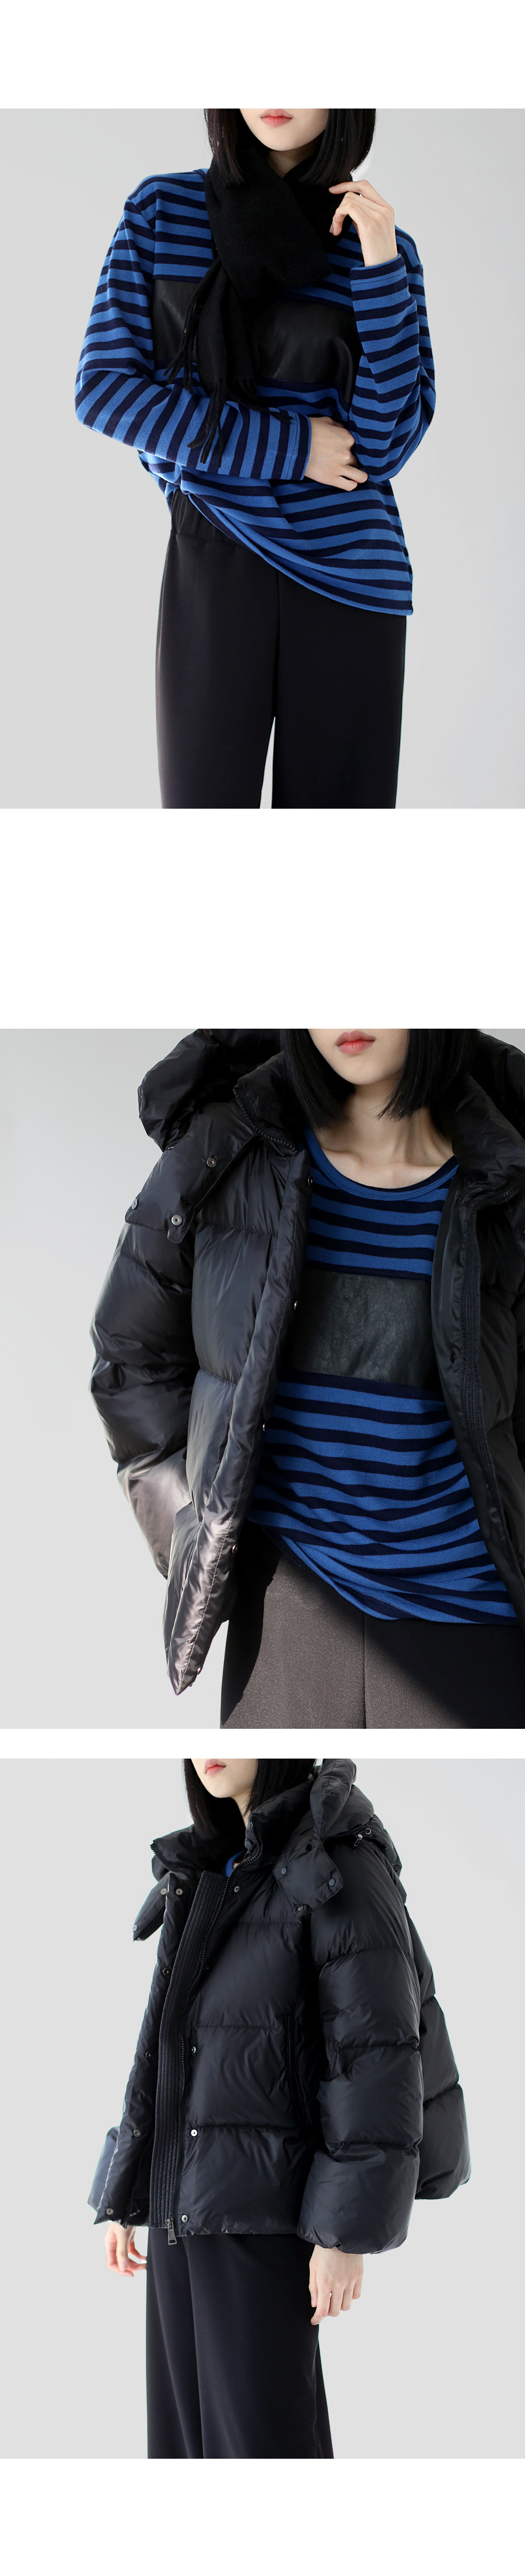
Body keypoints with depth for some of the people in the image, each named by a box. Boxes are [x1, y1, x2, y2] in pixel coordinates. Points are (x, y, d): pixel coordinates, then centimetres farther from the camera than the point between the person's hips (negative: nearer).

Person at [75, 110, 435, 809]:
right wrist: (288, 448, -11)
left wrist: (380, 268, -17)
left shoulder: (385, 248, 0)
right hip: (213, 562, 0)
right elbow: (103, 390, -6)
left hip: (344, 565, 0)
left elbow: (387, 441, -8)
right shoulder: (160, 212, -1)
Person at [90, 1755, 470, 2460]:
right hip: (184, 2204, 8)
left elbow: (378, 2051, -15)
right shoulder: (208, 1874, 13)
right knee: (186, 2432, 8)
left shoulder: (337, 1862, -11)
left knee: (262, 2439, -8)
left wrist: (348, 2231, -19)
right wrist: (123, 2198, 16)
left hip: (265, 2206, -8)